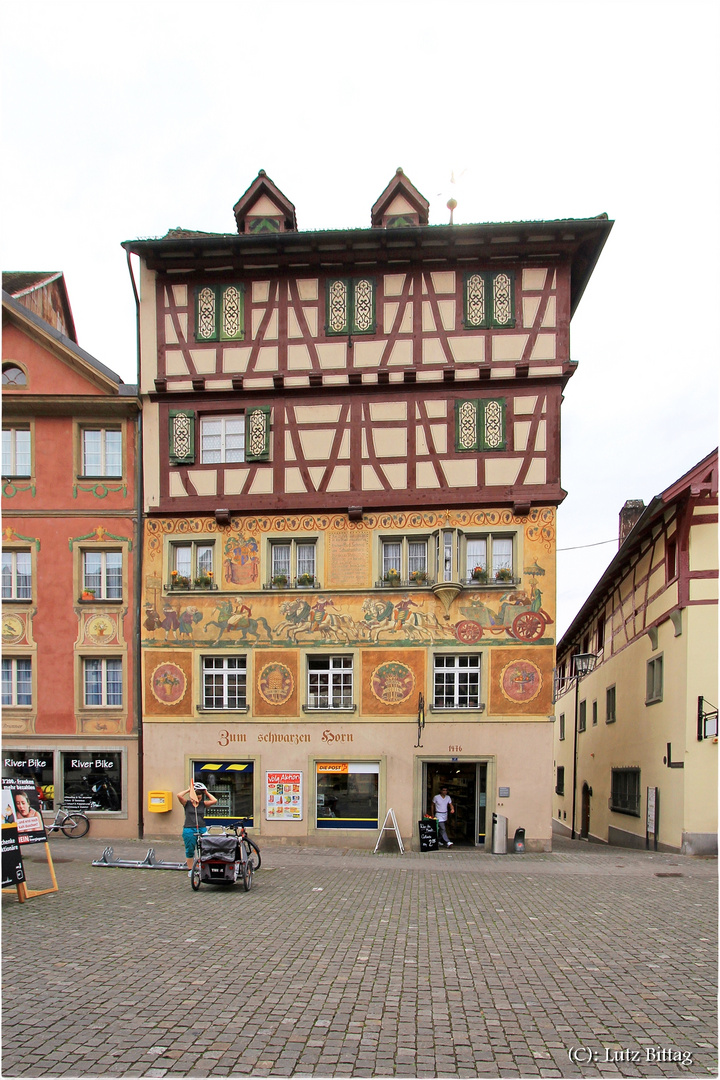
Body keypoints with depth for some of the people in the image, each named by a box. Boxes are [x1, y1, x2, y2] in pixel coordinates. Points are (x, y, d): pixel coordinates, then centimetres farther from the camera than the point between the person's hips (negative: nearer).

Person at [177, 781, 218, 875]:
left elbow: (214, 801, -3)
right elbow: (179, 795, -13)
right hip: (189, 830, -2)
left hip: (202, 829, 2)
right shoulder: (187, 803, 2)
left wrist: (206, 792, 1)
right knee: (189, 851, 4)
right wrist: (189, 790, -4)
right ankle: (190, 870, 15)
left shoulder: (203, 804, 8)